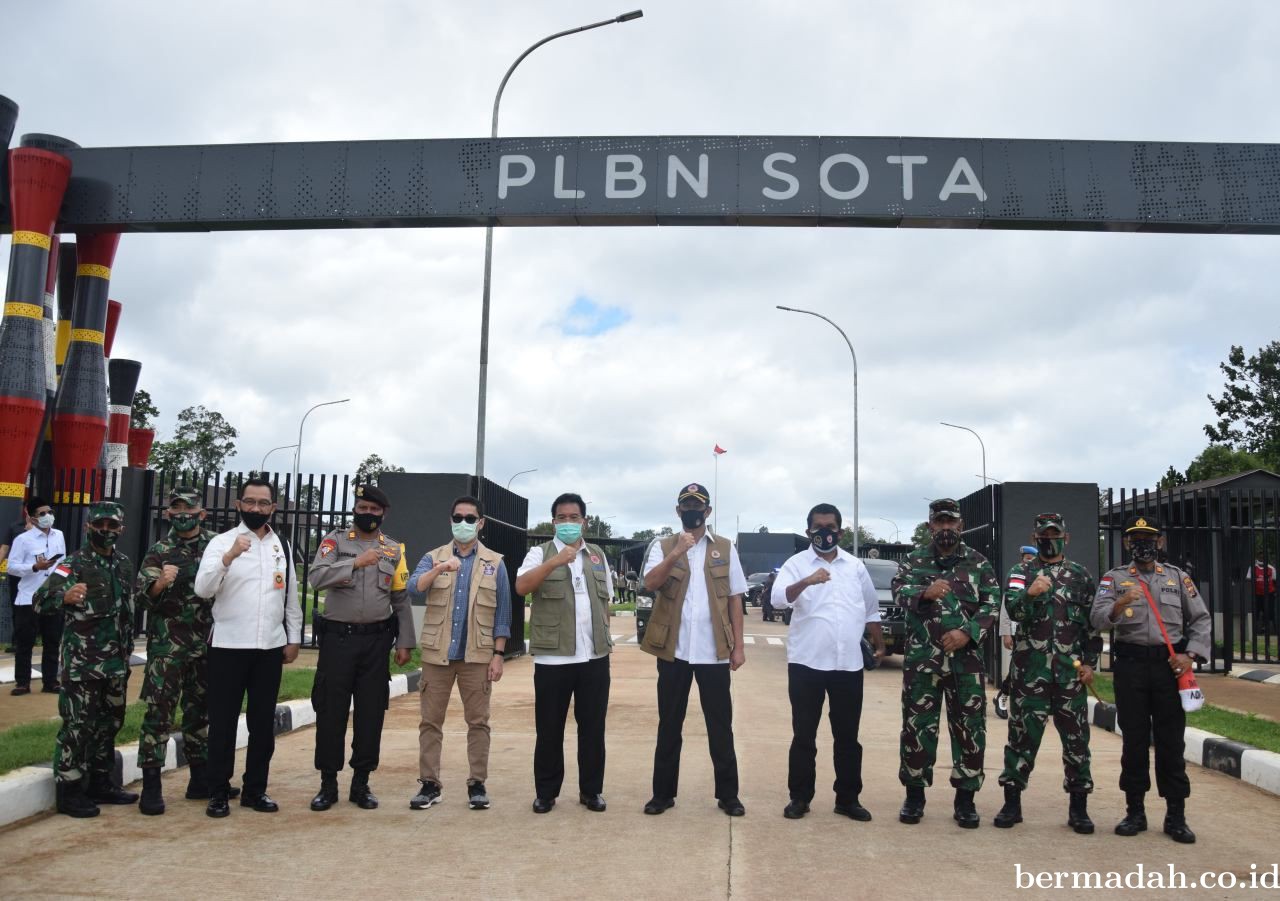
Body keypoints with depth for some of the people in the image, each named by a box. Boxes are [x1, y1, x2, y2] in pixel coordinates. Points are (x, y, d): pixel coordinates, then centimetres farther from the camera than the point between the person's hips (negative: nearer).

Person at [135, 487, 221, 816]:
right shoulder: (159, 552, -1)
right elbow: (143, 598, -9)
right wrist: (160, 583, -28)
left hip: (206, 645, 3)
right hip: (167, 646, -3)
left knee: (201, 712, 12)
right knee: (159, 713, -5)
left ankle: (200, 779, 22)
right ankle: (151, 786, 1)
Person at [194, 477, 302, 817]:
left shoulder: (282, 546, 9)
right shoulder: (222, 542, -4)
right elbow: (203, 588, -19)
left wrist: (293, 638, 10)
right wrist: (230, 556, -32)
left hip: (270, 647, 4)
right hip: (228, 646, -4)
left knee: (263, 722, 10)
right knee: (223, 722, 4)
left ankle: (255, 789, 21)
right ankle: (218, 792, 14)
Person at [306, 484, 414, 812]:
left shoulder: (394, 550, 9)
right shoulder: (335, 541, 2)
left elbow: (401, 600, 10)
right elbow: (316, 578, -16)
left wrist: (405, 642, 5)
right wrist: (356, 563, -26)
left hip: (377, 640, 2)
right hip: (337, 638, -2)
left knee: (371, 713, 5)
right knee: (331, 711, 2)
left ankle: (361, 783, 16)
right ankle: (328, 784, 14)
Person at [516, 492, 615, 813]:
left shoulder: (597, 555, 13)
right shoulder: (541, 553, -1)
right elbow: (521, 587, -19)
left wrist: (604, 636, 11)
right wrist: (555, 561, -29)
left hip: (595, 656, 4)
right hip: (553, 657, -3)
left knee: (593, 727, 9)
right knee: (549, 729, 4)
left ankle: (591, 790, 20)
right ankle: (546, 792, 16)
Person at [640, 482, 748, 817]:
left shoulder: (725, 548, 6)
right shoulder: (662, 546, 3)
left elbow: (735, 599, 6)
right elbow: (650, 583, -14)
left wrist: (738, 646, 1)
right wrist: (676, 554, -26)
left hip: (714, 652, 0)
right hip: (674, 651, 0)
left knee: (720, 726, 7)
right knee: (669, 725, 9)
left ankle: (727, 794, 17)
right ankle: (663, 793, 19)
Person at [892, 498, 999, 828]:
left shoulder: (978, 563, 7)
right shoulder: (914, 560, 6)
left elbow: (992, 605, 1)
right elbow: (900, 592, -9)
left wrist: (967, 633, -13)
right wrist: (926, 593, -30)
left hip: (966, 659, 1)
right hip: (921, 659, 0)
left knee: (969, 727, 5)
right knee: (917, 726, 5)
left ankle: (965, 798, 18)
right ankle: (914, 795, 18)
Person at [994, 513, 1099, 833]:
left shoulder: (1081, 576, 11)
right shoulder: (1021, 573, 7)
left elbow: (1093, 623, 10)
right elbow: (1013, 610, -9)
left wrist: (1090, 662, 2)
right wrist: (1029, 593, -29)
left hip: (1071, 670, 1)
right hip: (1030, 668, -1)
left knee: (1076, 736, 4)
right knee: (1023, 734, 3)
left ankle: (1079, 807, 15)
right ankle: (1012, 803, 11)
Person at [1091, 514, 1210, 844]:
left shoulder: (1177, 577, 11)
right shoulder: (1114, 578, 5)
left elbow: (1200, 619, 11)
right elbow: (1098, 619, -9)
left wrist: (1191, 654, -3)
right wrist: (1120, 604, -29)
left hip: (1170, 666, 1)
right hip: (1130, 665, -1)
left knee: (1171, 742, 3)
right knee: (1134, 741, 5)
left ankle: (1176, 816, 12)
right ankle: (1135, 812, 14)